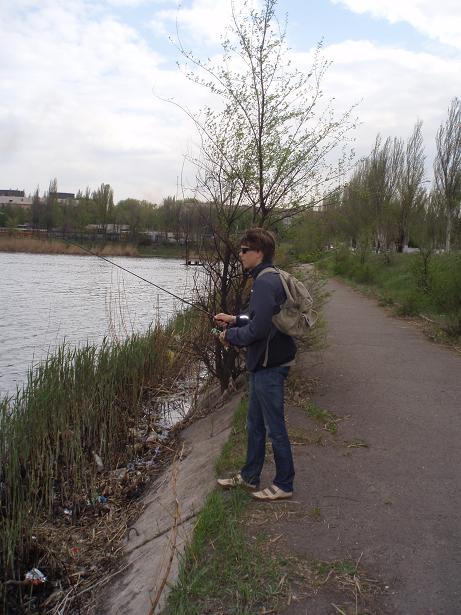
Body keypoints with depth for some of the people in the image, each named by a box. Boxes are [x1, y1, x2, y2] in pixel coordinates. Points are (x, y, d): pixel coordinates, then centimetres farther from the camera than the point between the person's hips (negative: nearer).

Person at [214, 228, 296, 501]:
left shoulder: (265, 282, -21)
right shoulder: (270, 278, 12)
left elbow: (259, 328, -25)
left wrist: (231, 335, -9)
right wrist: (235, 319, 11)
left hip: (270, 365, -11)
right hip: (264, 363, 11)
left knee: (275, 428, 4)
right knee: (255, 424, 20)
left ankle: (284, 485, 20)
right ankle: (249, 477, 34)